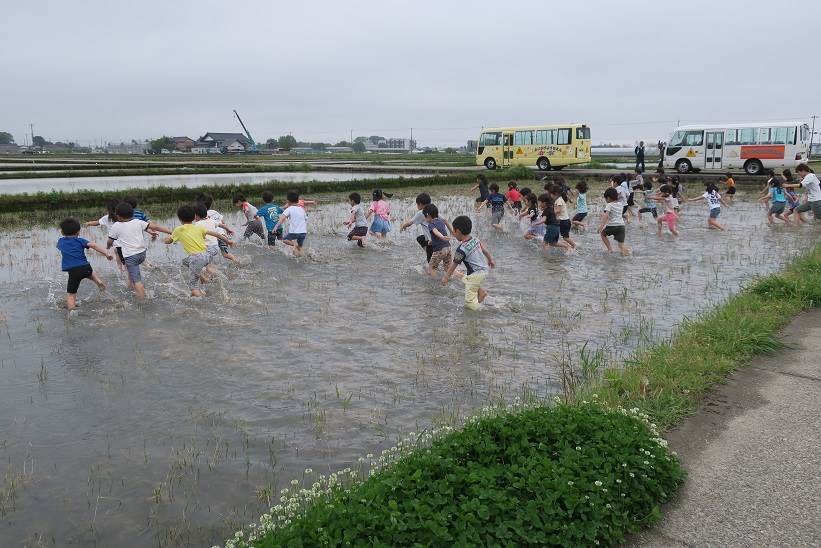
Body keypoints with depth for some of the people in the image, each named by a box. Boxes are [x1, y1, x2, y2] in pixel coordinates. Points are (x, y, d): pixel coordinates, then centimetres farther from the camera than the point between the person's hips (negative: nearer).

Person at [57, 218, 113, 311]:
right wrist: (106, 253, -12)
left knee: (70, 294, 5)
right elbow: (93, 245, -7)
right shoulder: (80, 240, 8)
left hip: (73, 271, -1)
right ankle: (98, 281, 14)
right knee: (90, 272, 38)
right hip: (85, 267, 1)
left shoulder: (60, 241, 16)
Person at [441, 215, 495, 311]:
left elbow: (454, 264, -11)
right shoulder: (475, 239, -1)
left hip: (475, 275, -8)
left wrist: (446, 277, 2)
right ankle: (481, 292, 24)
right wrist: (490, 260, 32)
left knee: (470, 303, 3)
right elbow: (485, 250, 13)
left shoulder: (461, 249, -22)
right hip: (485, 270, 8)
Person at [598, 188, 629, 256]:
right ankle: (625, 250, -27)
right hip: (621, 225, 5)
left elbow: (606, 215, -19)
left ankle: (610, 249, 17)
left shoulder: (609, 205, -4)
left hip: (612, 226, -5)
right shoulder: (620, 204, 15)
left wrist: (602, 225, -26)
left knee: (602, 233, 24)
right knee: (621, 244, 5)